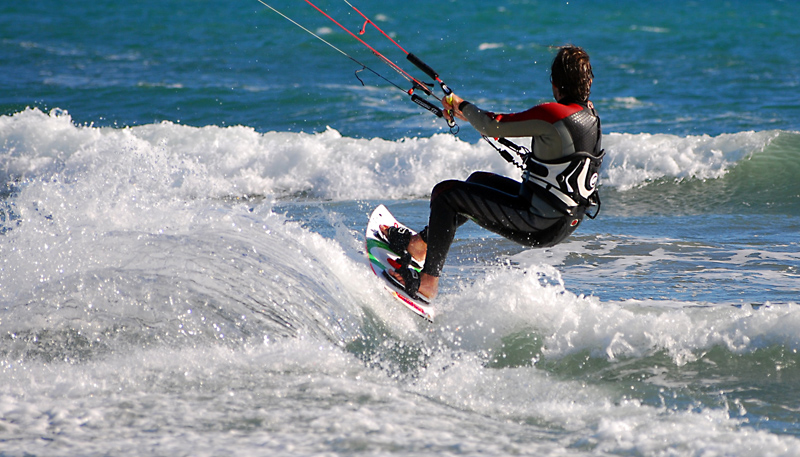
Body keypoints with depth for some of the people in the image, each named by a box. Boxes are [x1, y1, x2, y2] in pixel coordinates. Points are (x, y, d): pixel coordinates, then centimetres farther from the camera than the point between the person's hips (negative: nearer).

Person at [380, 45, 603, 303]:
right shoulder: (589, 115, 4)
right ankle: (419, 244, 38)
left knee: (446, 194, -3)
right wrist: (471, 114, 22)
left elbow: (492, 129, -17)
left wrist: (464, 106, 4)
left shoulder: (552, 114, -24)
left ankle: (428, 284, 0)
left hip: (540, 225, -9)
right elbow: (524, 121, 17)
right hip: (567, 221, 9)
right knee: (479, 181, 27)